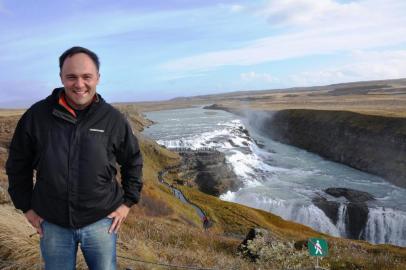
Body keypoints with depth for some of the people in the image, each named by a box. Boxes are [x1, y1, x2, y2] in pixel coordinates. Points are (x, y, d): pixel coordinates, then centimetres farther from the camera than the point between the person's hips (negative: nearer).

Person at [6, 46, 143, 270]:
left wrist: (128, 201, 3)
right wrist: (26, 206, 6)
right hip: (52, 224, 1)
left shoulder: (113, 118, -7)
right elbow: (17, 164, 6)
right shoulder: (37, 115, -7)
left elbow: (133, 161, 5)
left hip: (101, 221, 0)